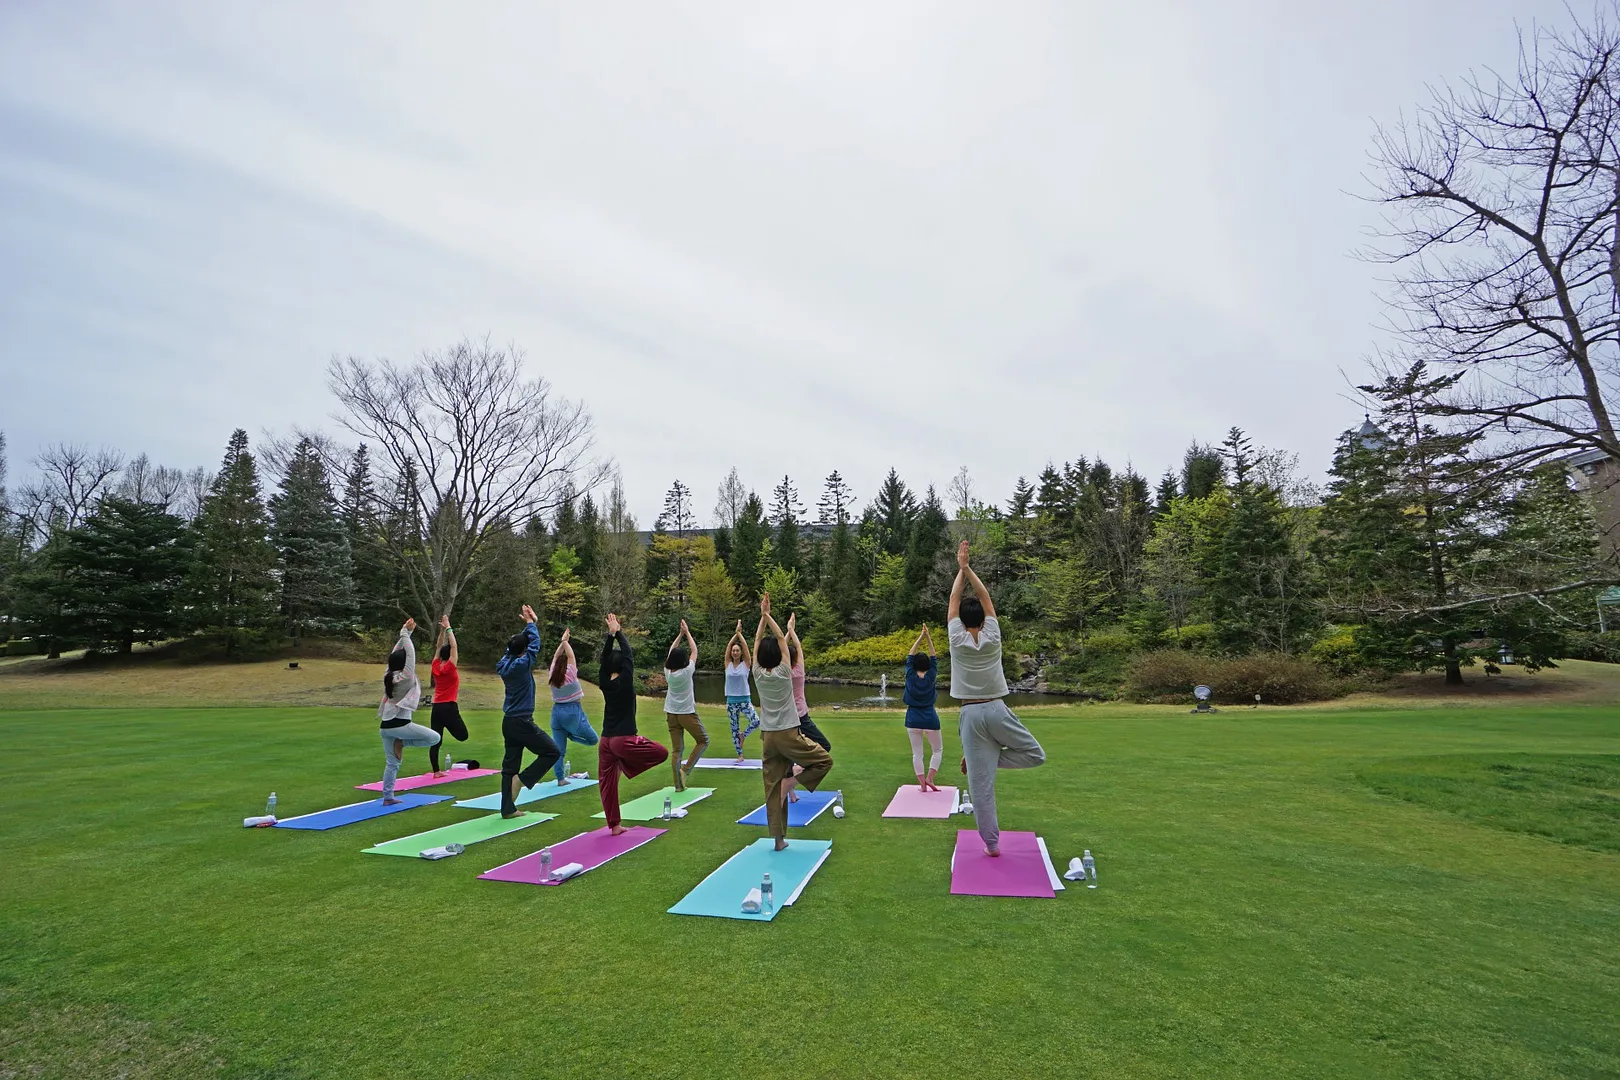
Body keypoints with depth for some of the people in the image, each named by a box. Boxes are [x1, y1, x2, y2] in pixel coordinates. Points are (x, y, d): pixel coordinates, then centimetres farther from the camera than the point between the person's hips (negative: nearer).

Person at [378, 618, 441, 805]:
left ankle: (387, 797, 12)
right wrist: (405, 633, 1)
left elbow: (396, 653, 14)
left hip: (385, 725, 8)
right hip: (400, 724, -8)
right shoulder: (406, 677, -11)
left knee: (391, 763, 12)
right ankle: (402, 743, -4)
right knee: (434, 737, 0)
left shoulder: (388, 676, 7)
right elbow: (410, 653, -8)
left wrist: (405, 632, 15)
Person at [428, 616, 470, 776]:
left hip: (436, 707, 6)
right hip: (449, 707, -6)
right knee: (462, 736, 6)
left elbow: (440, 647, 12)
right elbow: (453, 646, -12)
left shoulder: (436, 666, 4)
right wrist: (448, 628, -9)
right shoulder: (450, 667, -10)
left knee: (435, 741, 6)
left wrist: (442, 629, 9)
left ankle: (436, 771, 5)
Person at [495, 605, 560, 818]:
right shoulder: (522, 664, -17)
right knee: (551, 752, 1)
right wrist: (530, 622, 8)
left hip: (508, 721, 8)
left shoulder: (504, 664, 2)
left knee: (510, 764, 10)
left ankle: (508, 808, 11)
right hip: (522, 721, -8)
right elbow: (535, 642, -6)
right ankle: (522, 779, -5)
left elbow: (516, 643, 17)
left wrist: (527, 623, 17)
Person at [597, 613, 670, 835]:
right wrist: (618, 632, 7)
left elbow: (604, 658, 11)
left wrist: (610, 634, 10)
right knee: (662, 753, 4)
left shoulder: (604, 682, 2)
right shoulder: (625, 681, -10)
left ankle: (614, 825, 14)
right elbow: (628, 654, -2)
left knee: (607, 782, 11)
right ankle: (624, 765, 0)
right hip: (623, 739, -6)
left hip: (605, 740, 6)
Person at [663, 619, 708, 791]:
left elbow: (671, 651, 12)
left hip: (671, 713, 5)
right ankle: (686, 770, 1)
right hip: (687, 713, -5)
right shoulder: (686, 671, -13)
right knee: (703, 740, 12)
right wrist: (687, 632, 4)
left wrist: (680, 634, 14)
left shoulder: (667, 671, -2)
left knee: (676, 749, 6)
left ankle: (678, 784, 7)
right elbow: (695, 650, -3)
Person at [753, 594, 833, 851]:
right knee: (825, 760, 11)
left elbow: (757, 641, 6)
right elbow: (781, 638, -3)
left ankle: (778, 838, 8)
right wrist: (767, 615, 0)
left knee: (772, 787, 8)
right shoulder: (784, 673, -9)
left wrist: (763, 615, 8)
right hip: (789, 735, -4)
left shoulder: (758, 675, -1)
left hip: (768, 737, 4)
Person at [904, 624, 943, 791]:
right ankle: (930, 778, -1)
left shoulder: (910, 676, -6)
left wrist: (921, 637, 1)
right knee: (938, 750, 15)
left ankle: (922, 783, 1)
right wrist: (929, 639, -1)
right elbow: (934, 658, 1)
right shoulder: (931, 677, -7)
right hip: (930, 718, -1)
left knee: (917, 753, 8)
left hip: (913, 719, 1)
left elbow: (910, 656, 1)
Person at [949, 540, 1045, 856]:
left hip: (971, 715, 1)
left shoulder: (957, 641, -4)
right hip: (996, 710, 0)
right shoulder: (992, 638, -2)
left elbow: (954, 600, 5)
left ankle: (991, 842, 7)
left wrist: (961, 569, 11)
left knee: (981, 783, 3)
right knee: (1035, 755, 18)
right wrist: (967, 568, 6)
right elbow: (985, 598, 5)